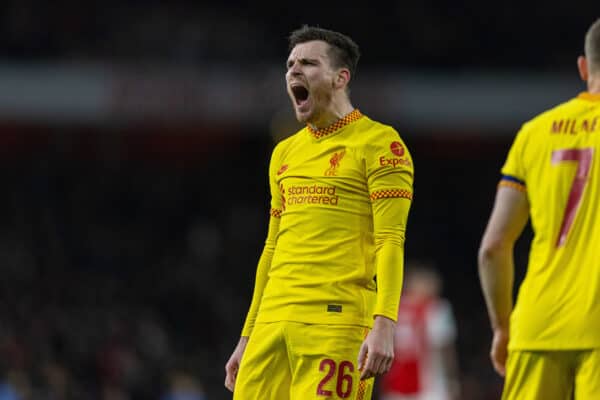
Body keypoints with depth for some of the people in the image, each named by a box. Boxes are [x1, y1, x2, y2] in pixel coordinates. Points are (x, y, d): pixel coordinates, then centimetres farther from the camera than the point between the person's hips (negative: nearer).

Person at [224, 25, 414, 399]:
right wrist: (248, 337, 22)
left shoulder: (379, 143, -2)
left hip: (337, 321, -7)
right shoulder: (285, 153, 21)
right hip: (274, 320, 7)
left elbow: (391, 242, -10)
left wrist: (384, 326, -21)